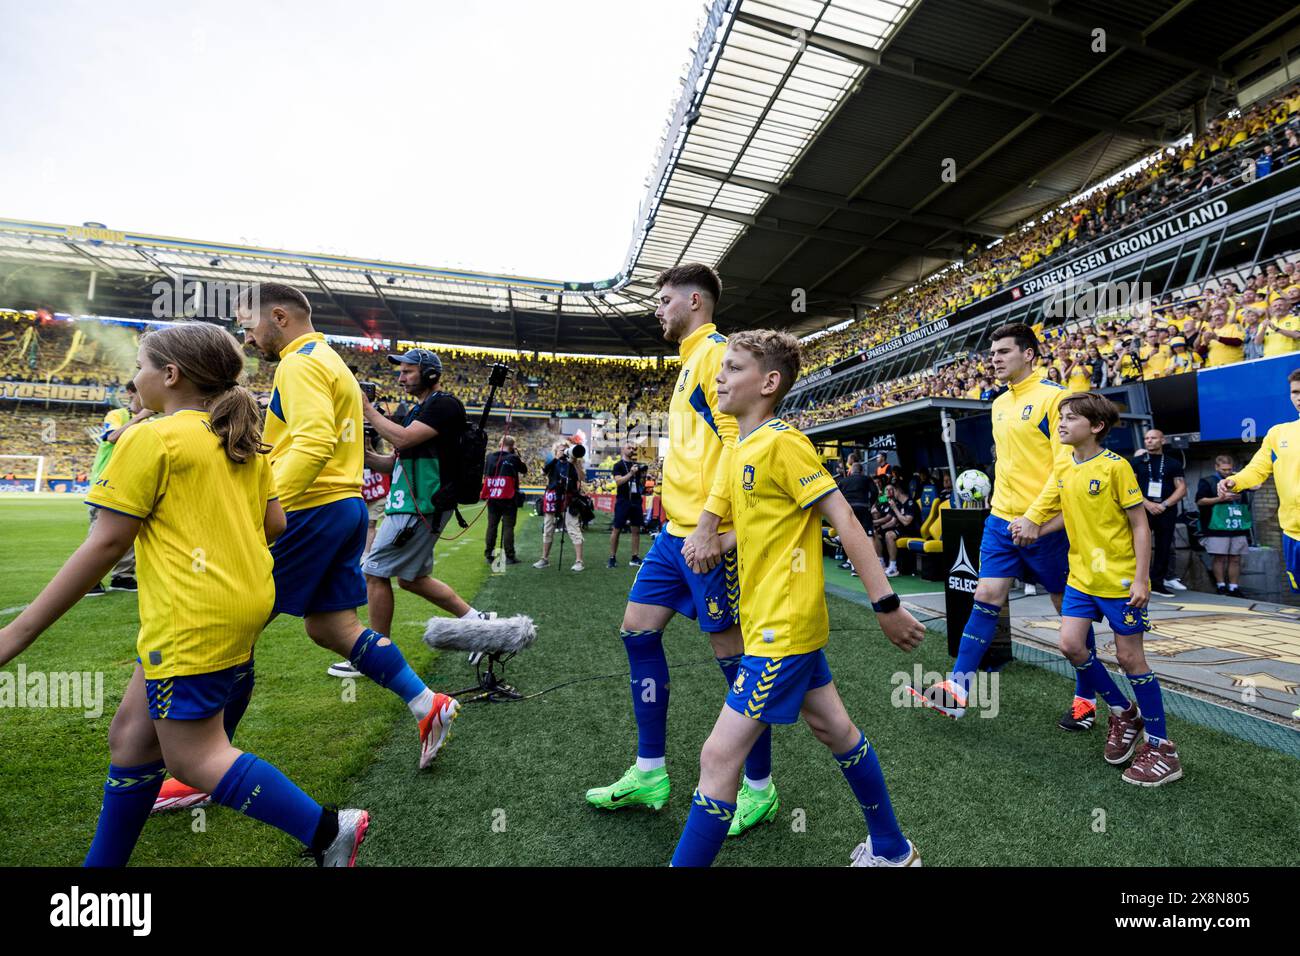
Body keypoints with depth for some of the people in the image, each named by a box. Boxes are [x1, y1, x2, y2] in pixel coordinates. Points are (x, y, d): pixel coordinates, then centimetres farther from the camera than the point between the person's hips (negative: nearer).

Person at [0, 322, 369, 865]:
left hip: (195, 619, -9)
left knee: (193, 757, 2)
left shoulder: (152, 438, -10)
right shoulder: (243, 441, 12)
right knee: (133, 733, 21)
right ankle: (103, 862, 36)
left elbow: (107, 543, -10)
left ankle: (328, 831, 1)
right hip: (247, 602, 9)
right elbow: (274, 524, 12)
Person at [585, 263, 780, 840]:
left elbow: (735, 440, -18)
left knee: (731, 654, 2)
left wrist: (707, 524, -23)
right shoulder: (691, 361, 21)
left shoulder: (716, 351, -7)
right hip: (675, 531, 10)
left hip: (705, 536, -10)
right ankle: (649, 775, 26)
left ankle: (759, 789, 24)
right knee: (637, 632, 11)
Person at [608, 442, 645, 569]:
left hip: (636, 500, 5)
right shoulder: (618, 465, -1)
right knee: (616, 529, -1)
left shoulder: (637, 465, 14)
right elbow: (618, 481, -14)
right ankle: (612, 557, 6)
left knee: (636, 530, 4)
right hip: (623, 500, -5)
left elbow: (642, 484, 15)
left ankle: (635, 558, 9)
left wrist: (644, 474, -4)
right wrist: (630, 473, -23)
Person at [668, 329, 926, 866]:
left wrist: (885, 604, -16)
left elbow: (845, 521, -18)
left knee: (718, 757, -4)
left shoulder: (780, 441, -17)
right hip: (786, 620, 9)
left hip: (782, 626, -9)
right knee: (832, 728, 23)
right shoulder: (741, 449, 8)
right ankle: (892, 850, 45)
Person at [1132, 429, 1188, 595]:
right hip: (1142, 509, -2)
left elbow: (1182, 489, 4)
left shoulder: (1173, 464, 10)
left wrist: (1164, 504, -10)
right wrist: (1147, 503, -13)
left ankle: (1157, 582, 14)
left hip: (1167, 512, 2)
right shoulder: (1137, 461, 6)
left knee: (1164, 547, 6)